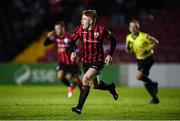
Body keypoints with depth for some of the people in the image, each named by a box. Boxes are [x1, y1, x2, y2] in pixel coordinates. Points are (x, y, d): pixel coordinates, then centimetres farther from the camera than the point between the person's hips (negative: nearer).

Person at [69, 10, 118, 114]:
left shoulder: (101, 31, -17)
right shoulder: (80, 29, -9)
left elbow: (113, 41, -2)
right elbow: (73, 41, 3)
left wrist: (110, 55, -9)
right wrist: (73, 52, -17)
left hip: (98, 61, -5)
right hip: (85, 61, 5)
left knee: (86, 78, -27)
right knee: (95, 85, 18)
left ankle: (79, 107, -22)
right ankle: (110, 87, 52)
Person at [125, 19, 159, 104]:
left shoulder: (144, 36, -18)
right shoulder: (129, 37, -1)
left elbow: (155, 42, -9)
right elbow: (128, 51, 7)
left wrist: (147, 50, -20)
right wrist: (127, 47, -16)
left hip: (148, 58, -7)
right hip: (140, 60, 7)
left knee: (138, 75, -23)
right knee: (145, 81, 7)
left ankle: (153, 84, 0)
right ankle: (155, 98, 20)